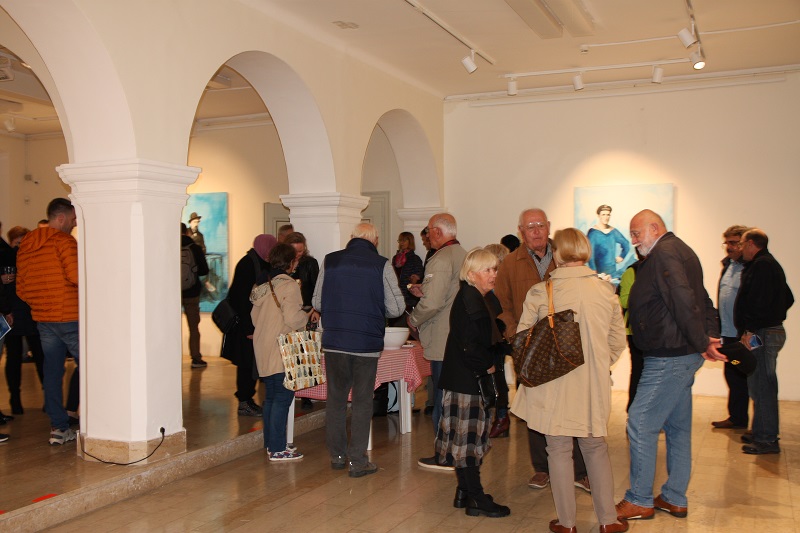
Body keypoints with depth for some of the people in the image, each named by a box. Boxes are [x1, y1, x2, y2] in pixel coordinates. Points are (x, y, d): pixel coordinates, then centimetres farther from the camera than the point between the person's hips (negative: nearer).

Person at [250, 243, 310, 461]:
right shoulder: (289, 286, -13)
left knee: (271, 397, 16)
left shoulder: (263, 286, 11)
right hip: (281, 351, -8)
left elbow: (254, 317, 15)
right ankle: (277, 449, -1)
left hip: (263, 350, 8)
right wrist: (308, 315, -3)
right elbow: (293, 318, -21)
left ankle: (271, 444, 24)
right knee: (283, 397, -3)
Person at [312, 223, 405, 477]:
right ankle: (357, 461, 12)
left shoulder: (330, 261, 0)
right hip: (367, 343, -2)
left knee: (336, 399, 15)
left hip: (334, 341, 3)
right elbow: (396, 307, -5)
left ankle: (337, 455, 24)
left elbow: (317, 302, 5)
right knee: (362, 402, 7)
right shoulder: (381, 265, -7)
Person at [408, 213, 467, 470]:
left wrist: (414, 319, -7)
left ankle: (446, 457, 7)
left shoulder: (440, 259, -17)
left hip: (443, 341, -9)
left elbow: (432, 302, -25)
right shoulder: (463, 255, 14)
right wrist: (423, 292, 16)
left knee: (442, 400, 0)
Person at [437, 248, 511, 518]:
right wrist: (487, 365, -10)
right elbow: (471, 346, -24)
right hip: (467, 381, -10)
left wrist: (508, 346, 9)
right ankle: (475, 499, 6)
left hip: (462, 379, 10)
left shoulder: (473, 298, 15)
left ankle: (465, 493, 24)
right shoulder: (470, 300, -17)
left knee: (466, 437, 15)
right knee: (469, 436, -2)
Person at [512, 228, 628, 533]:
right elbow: (618, 341, 6)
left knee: (559, 450, 10)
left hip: (554, 385, -2)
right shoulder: (606, 290, -2)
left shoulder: (540, 292, -11)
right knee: (596, 448, 19)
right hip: (595, 386, 3)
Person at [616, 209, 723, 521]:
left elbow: (684, 302, -24)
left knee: (641, 424, -4)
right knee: (678, 427, 15)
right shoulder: (678, 250, 17)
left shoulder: (664, 254, -15)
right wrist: (711, 338, 4)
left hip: (669, 358, -11)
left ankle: (639, 501, 6)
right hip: (683, 355, 11)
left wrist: (701, 343, -15)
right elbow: (703, 302, 15)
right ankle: (675, 499, 25)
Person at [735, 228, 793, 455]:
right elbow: (788, 299, 25)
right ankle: (763, 433, 24)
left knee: (761, 385, -7)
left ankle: (767, 440, -2)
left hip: (762, 334, -11)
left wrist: (750, 330, -22)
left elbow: (759, 301, -24)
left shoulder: (761, 265, -14)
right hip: (771, 330, 11)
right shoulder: (770, 264, 19)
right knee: (761, 385, 15)